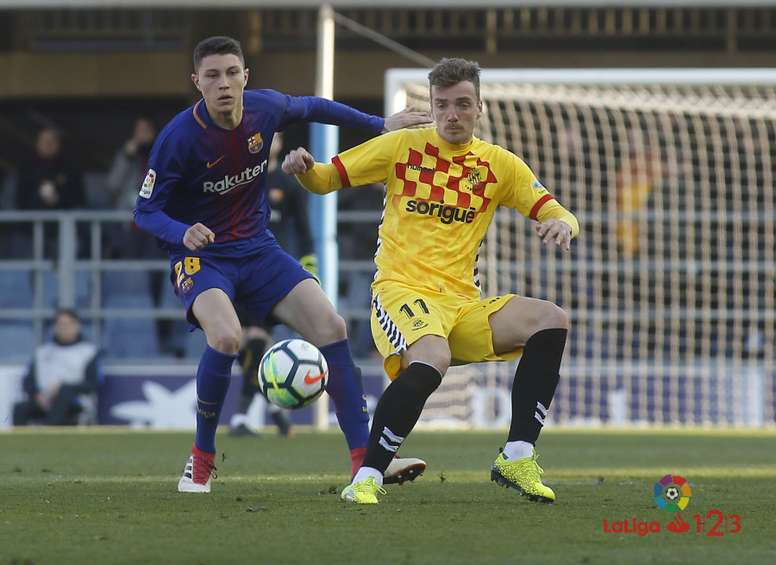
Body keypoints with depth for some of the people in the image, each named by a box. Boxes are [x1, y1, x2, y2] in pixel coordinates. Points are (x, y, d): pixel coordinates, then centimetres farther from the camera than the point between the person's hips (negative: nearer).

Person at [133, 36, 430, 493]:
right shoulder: (179, 138, -21)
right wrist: (183, 233, -33)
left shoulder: (266, 108, -8)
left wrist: (380, 124, 16)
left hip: (258, 249, 5)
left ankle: (366, 461, -5)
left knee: (331, 327, -11)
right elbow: (146, 210, -13)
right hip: (202, 256, -5)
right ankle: (201, 460, -10)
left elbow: (311, 107, 15)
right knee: (226, 337, -33)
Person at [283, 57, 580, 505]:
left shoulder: (499, 165, 11)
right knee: (432, 360, -37)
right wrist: (304, 168, -16)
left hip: (464, 305, 4)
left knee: (551, 321, -17)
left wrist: (562, 224, -18)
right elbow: (326, 180, 8)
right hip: (401, 290, -4)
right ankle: (367, 478, -25)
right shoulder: (403, 146, 5)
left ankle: (517, 459, -11)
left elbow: (556, 214, 7)